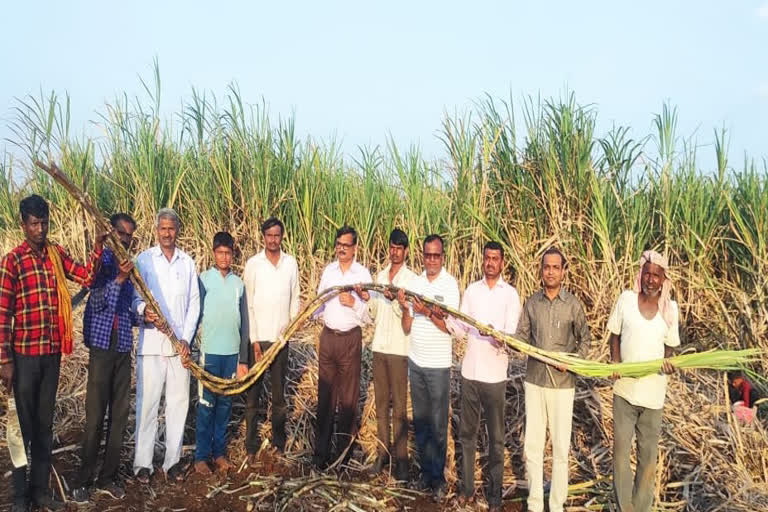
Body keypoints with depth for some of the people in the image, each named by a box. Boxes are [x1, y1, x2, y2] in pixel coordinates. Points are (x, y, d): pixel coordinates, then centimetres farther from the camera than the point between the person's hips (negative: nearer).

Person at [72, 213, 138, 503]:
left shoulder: (130, 265, 12)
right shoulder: (100, 260, -4)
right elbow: (97, 302, -15)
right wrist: (119, 279, -28)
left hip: (123, 346, 5)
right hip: (102, 345, -5)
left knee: (120, 413, 7)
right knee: (95, 415, -1)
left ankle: (108, 477, 18)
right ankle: (84, 481, 11)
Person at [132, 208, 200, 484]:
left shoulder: (188, 262, 10)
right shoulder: (144, 259, 2)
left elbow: (194, 303, 8)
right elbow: (134, 296, -2)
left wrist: (186, 339, -1)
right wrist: (143, 310, -25)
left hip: (180, 344, 3)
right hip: (151, 342, -2)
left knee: (179, 402, 7)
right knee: (147, 402, 0)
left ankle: (173, 460, 18)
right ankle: (143, 463, 12)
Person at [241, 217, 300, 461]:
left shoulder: (291, 263, 5)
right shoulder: (253, 263, -2)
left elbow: (294, 298, 9)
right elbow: (248, 303, -3)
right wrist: (253, 340, -7)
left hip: (281, 338, 2)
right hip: (257, 338, -2)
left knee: (279, 396, 11)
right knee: (252, 396, 4)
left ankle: (279, 444, 22)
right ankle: (251, 447, 14)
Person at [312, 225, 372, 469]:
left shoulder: (363, 273, -4)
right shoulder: (328, 270, 8)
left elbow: (368, 315, -5)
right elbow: (319, 302, 14)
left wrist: (354, 303, -22)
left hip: (350, 338, -3)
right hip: (328, 336, 3)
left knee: (348, 396, 4)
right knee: (325, 393, 7)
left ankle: (343, 449, 17)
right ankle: (321, 451, 16)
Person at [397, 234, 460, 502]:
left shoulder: (450, 284, -9)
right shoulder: (414, 283, 5)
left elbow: (451, 327, -14)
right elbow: (407, 328, 4)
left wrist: (429, 312, -28)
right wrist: (405, 309, -15)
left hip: (438, 364, -5)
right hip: (416, 361, 5)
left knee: (438, 424, 5)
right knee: (420, 420, 14)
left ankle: (438, 477, 18)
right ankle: (425, 470, 28)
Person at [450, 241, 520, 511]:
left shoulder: (510, 294, -6)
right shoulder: (471, 290, 6)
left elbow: (512, 337, -12)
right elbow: (462, 330, 5)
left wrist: (497, 337, -33)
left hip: (494, 375, -3)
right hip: (469, 371, 4)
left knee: (496, 438, 8)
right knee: (467, 432, 13)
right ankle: (467, 487, 27)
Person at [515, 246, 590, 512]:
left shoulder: (573, 304, -5)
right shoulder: (532, 302, 1)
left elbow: (584, 340, 4)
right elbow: (522, 336, 3)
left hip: (562, 383, -2)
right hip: (534, 380, 2)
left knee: (560, 447, 6)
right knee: (532, 445, 8)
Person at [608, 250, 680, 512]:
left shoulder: (670, 308, -1)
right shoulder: (626, 299, -4)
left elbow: (669, 346, 8)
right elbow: (615, 335, 4)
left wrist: (667, 363, -14)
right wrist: (615, 361, -12)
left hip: (653, 391, 1)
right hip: (624, 388, -1)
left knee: (648, 453, 10)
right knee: (621, 449, 4)